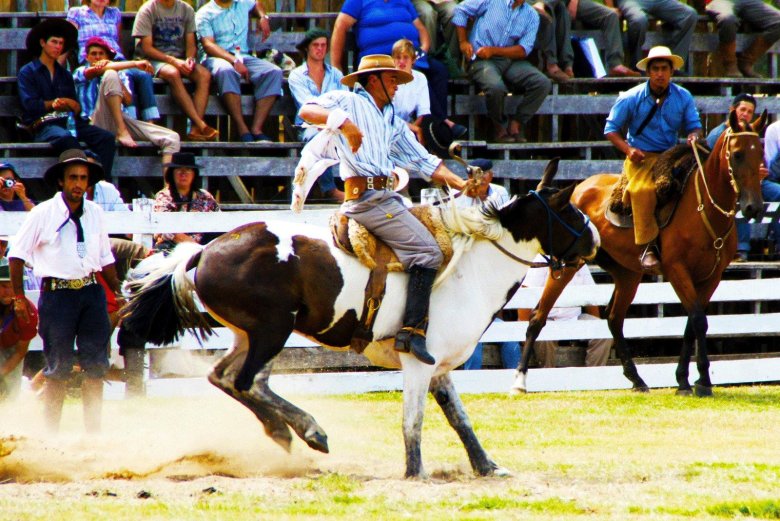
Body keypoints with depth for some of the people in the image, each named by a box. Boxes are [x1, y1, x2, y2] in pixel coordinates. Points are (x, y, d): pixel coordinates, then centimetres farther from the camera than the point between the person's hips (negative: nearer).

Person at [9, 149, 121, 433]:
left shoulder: (95, 213, 7)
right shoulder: (43, 213, -5)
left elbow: (105, 258, 16)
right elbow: (17, 254, 0)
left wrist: (118, 292, 16)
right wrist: (18, 297, -3)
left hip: (92, 293, 4)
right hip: (57, 293, -4)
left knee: (95, 366, 5)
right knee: (58, 368, 1)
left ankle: (93, 429, 16)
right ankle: (51, 431, 12)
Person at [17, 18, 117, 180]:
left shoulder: (65, 75, 27)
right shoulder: (27, 72, 10)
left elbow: (76, 106, 17)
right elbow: (30, 105, -6)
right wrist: (56, 104, 0)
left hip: (68, 122, 6)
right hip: (43, 124, -6)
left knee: (107, 138, -22)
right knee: (66, 138, -40)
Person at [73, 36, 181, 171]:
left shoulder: (121, 76, 27)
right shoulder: (81, 73, 16)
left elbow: (128, 101, 9)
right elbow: (99, 69, -7)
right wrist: (135, 64, -13)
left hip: (121, 121, 4)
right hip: (98, 123, -4)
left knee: (172, 138, -13)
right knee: (110, 74, -24)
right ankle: (122, 132, -29)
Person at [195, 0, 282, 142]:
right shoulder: (205, 14, 1)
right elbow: (208, 45, -12)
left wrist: (263, 17, 21)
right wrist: (234, 61, -26)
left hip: (243, 57, 5)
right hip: (215, 58, -5)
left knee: (274, 72, -24)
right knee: (226, 71, -41)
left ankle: (256, 129, -29)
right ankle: (243, 130, -40)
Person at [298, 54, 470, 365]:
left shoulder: (394, 123, 25)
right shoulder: (349, 102, 4)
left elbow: (423, 162, 21)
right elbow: (307, 111, -12)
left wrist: (460, 184, 9)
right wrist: (345, 123, -26)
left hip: (386, 197, 9)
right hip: (366, 197, -9)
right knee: (427, 252, -17)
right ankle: (412, 331, -22)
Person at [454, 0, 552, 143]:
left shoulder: (531, 16, 9)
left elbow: (524, 50, -1)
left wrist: (493, 50, -14)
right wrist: (463, 42, -3)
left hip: (511, 60, 4)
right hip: (482, 60, -4)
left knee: (542, 83, -21)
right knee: (496, 87, -36)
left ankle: (516, 124, -7)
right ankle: (499, 126, -8)